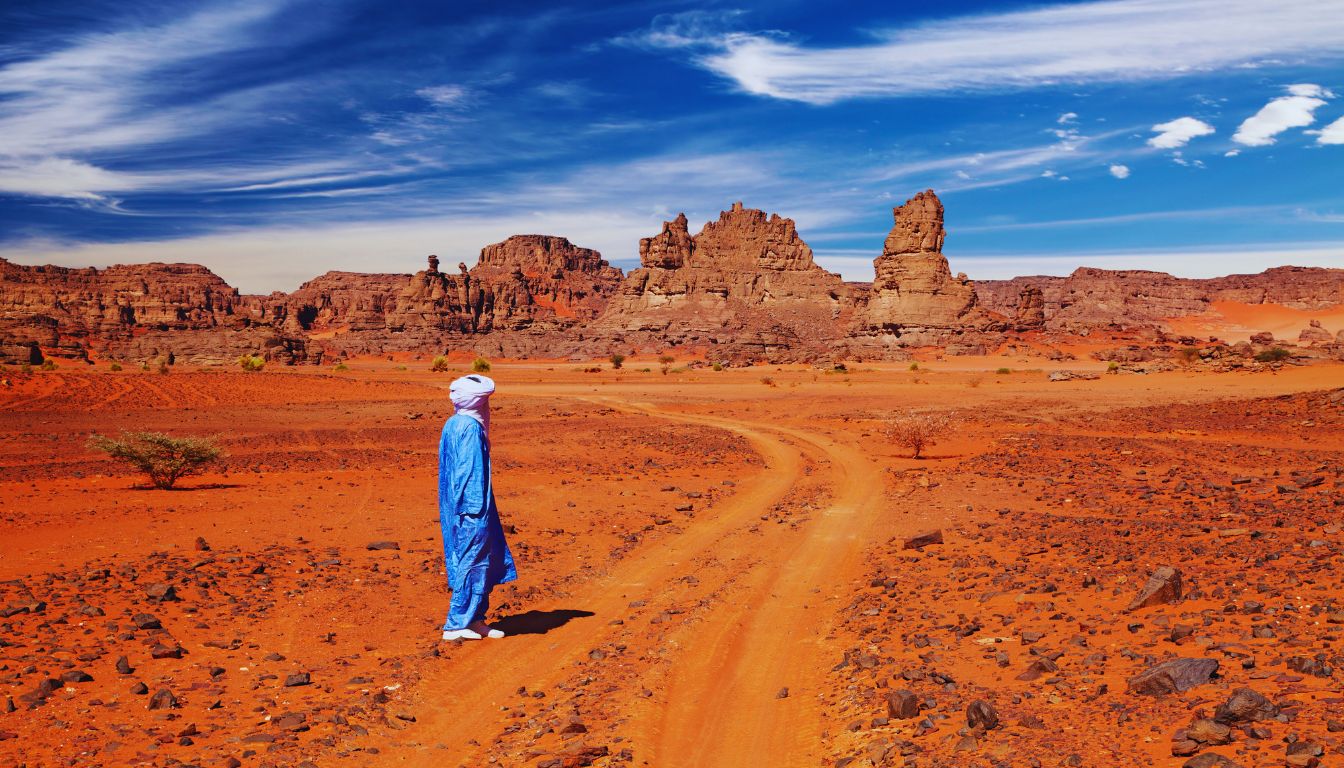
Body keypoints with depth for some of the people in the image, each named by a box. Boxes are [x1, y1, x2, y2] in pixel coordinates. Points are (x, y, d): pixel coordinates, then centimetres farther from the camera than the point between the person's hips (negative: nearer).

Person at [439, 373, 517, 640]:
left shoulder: (452, 425, 12)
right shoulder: (471, 428, -17)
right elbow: (471, 470, -21)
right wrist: (475, 507, -20)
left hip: (457, 507, 10)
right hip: (473, 509, -10)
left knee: (466, 562, 15)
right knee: (474, 563, -2)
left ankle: (474, 620, 21)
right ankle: (457, 624, 3)